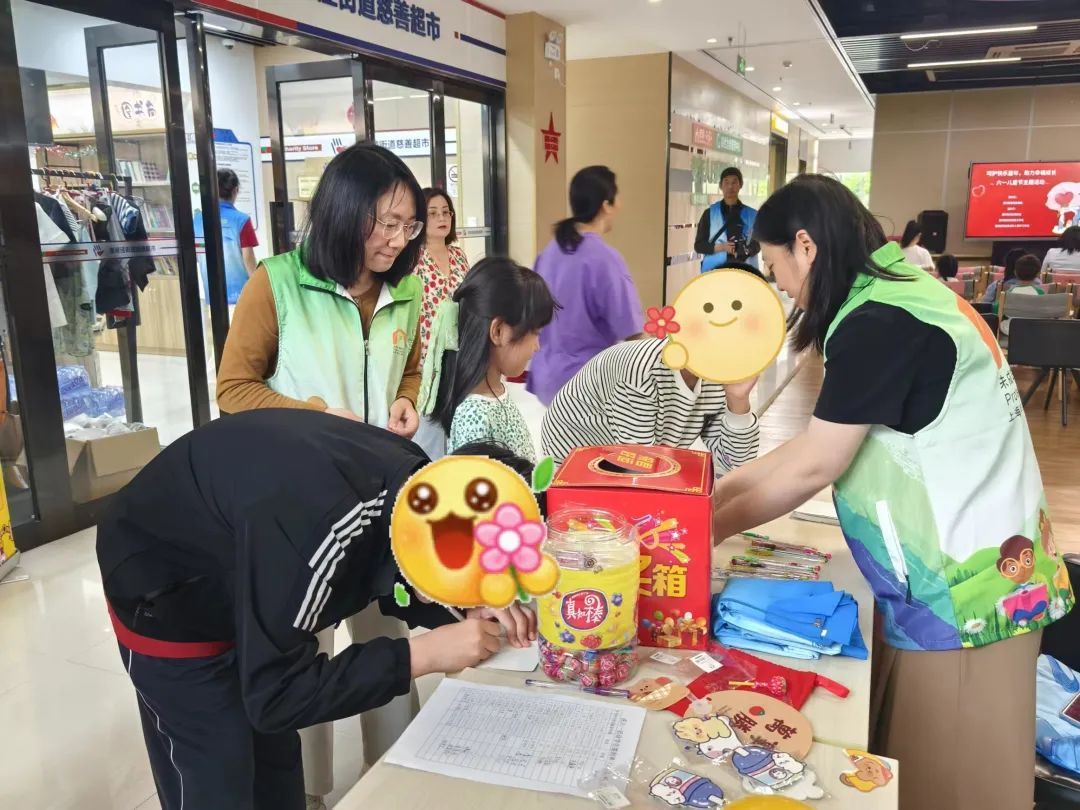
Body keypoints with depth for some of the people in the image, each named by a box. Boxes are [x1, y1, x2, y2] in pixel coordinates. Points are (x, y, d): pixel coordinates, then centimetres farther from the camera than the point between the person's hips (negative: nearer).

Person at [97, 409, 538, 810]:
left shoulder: (410, 473, -19)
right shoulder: (316, 526, -42)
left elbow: (390, 577, 0)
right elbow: (273, 698, -33)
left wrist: (469, 607, -18)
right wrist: (422, 655, -34)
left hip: (238, 578, 7)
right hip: (167, 601, -6)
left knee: (277, 765, 17)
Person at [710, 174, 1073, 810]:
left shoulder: (878, 324, -21)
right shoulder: (899, 297, 10)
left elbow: (814, 467, -16)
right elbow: (818, 442, 12)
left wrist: (707, 527, -3)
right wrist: (718, 489, 13)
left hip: (961, 588, -9)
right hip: (956, 571, 9)